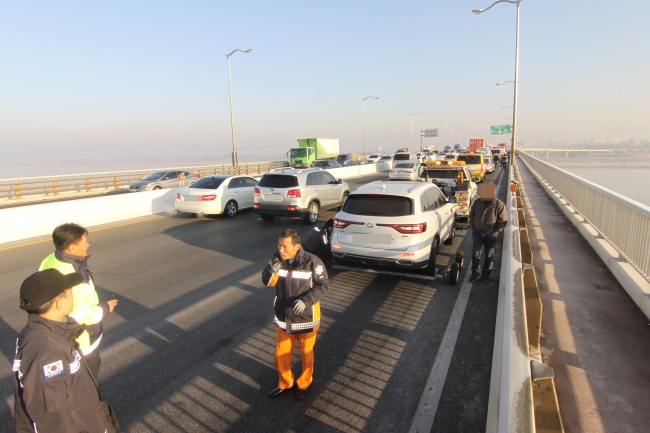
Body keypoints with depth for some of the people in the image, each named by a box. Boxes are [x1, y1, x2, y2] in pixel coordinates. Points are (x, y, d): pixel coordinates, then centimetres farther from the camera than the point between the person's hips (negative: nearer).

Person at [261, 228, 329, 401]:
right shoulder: (276, 258, -10)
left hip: (306, 319, -4)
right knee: (281, 355, 19)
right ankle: (285, 383, 46)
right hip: (283, 318, 4)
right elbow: (268, 282, -1)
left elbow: (323, 285, -15)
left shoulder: (312, 262, -23)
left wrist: (306, 300, -29)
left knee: (306, 355, 18)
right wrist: (272, 270, -23)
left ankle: (304, 383, 45)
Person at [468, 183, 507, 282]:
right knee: (475, 254, 1)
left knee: (489, 255, 10)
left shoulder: (499, 205, -12)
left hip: (491, 235, -2)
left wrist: (494, 231, -10)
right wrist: (473, 227, 4)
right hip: (477, 233, 2)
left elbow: (503, 222, -6)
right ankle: (475, 273, 13)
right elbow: (471, 215, 11)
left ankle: (486, 274, 26)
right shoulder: (477, 203, -3)